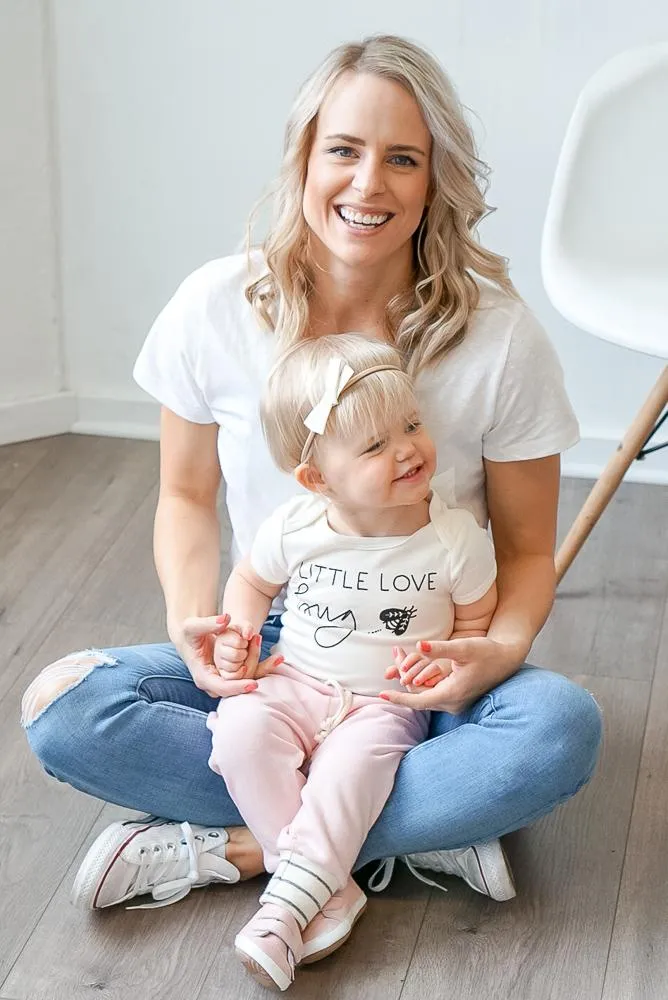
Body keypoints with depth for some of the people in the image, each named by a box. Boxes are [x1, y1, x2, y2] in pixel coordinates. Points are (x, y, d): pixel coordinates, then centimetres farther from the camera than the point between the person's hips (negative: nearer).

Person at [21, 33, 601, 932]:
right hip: (270, 650, 2)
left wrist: (504, 646, -25)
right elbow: (188, 496, 5)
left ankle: (220, 848, -23)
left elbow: (527, 548, -3)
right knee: (62, 706, -24)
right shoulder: (217, 310, -9)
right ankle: (427, 829, -21)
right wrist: (192, 622, -15)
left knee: (561, 724, -33)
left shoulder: (499, 337, -13)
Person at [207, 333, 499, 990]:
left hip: (386, 703, -2)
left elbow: (477, 622, 4)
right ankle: (328, 885, -26)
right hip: (293, 682, 2)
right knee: (242, 731, -27)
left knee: (352, 763, -33)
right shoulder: (293, 529, -7)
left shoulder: (455, 539, -10)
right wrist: (237, 635, -6)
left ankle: (287, 905, -33)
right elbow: (250, 582, 13)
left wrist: (444, 664, -16)